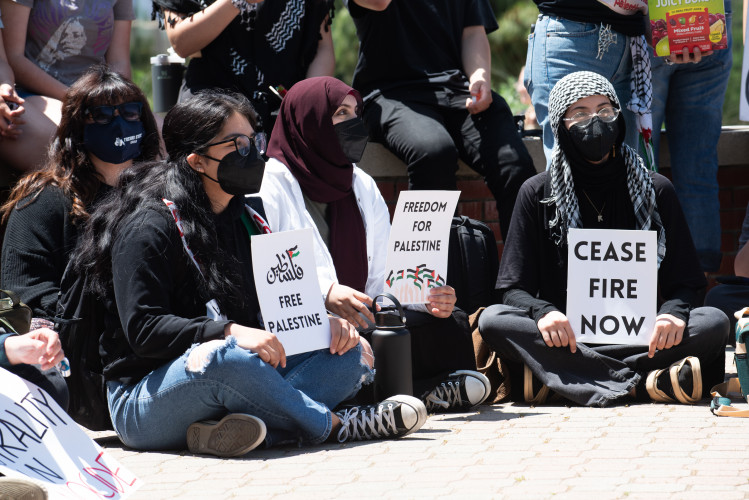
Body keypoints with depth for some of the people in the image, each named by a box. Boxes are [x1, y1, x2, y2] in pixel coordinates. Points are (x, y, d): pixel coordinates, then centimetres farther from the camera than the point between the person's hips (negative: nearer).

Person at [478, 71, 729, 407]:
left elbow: (684, 285, 7)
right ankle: (643, 384, -37)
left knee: (714, 322, -25)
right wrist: (542, 312, -20)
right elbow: (514, 289, 4)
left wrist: (674, 314, -17)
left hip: (640, 337, 0)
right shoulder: (538, 194, 9)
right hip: (564, 334, 0)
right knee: (492, 321, -29)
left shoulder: (655, 191, 11)